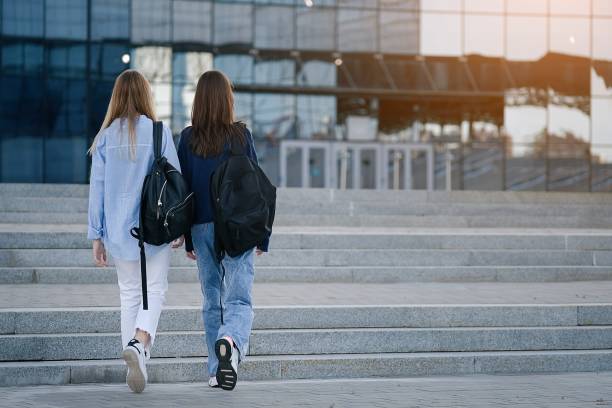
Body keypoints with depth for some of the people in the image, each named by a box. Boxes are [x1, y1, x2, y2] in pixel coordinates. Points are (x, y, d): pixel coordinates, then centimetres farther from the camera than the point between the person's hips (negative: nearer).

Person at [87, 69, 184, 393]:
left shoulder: (106, 137, 0)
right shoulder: (159, 133, -6)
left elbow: (97, 188, 1)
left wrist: (96, 236, 7)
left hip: (119, 230, 3)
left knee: (129, 294, 14)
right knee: (155, 291, 5)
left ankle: (135, 361, 15)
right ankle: (139, 343, -21)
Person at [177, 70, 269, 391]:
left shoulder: (188, 138, 1)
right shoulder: (241, 135, -2)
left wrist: (187, 238, 11)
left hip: (203, 229, 2)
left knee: (212, 301, 13)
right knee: (239, 298, -5)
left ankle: (216, 370, 15)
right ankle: (231, 341, -35)